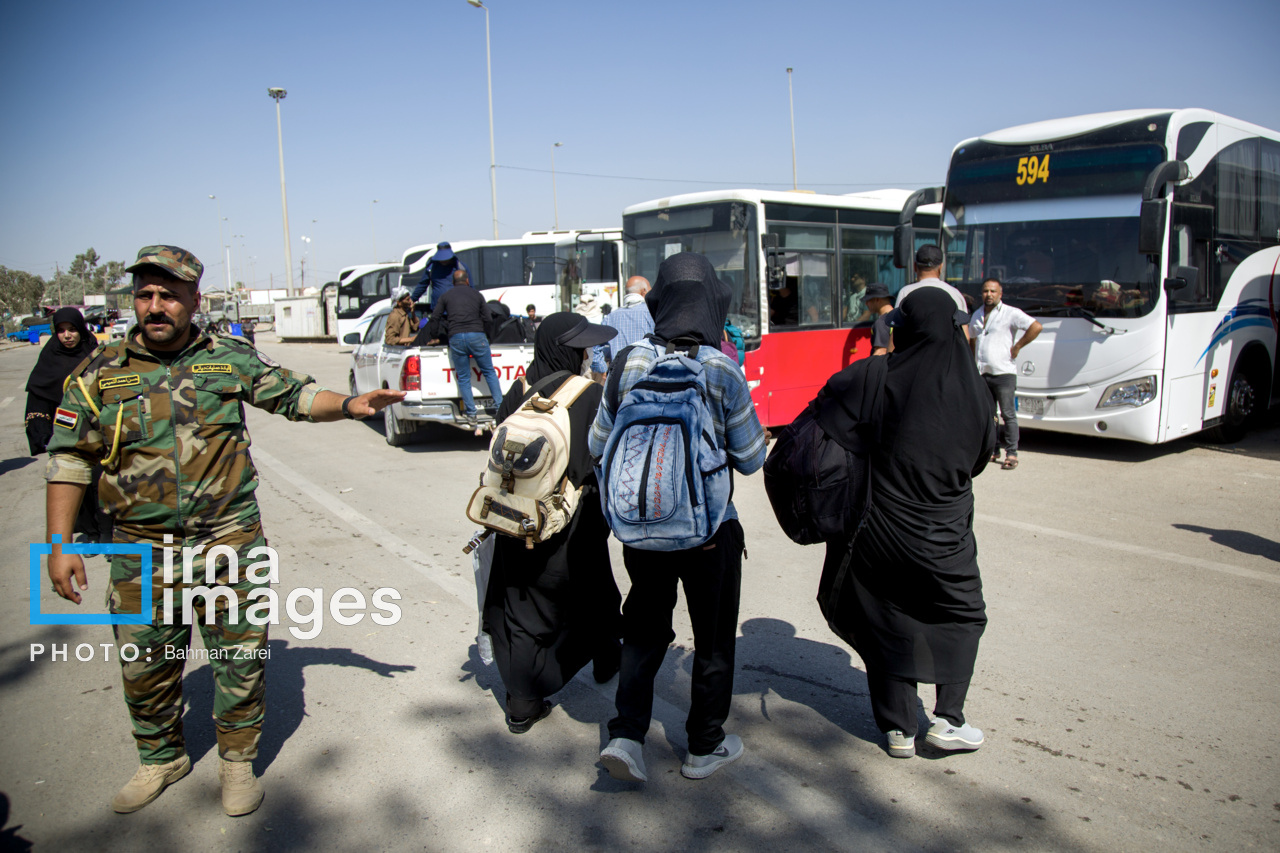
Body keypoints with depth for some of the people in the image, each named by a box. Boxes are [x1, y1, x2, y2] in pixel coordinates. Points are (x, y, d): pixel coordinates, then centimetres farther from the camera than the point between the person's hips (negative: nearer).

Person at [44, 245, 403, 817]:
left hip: (229, 542, 0)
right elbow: (69, 460, 2)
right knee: (145, 664, 14)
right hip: (142, 551, 1)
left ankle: (237, 759, 28)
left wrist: (349, 404, -14)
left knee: (241, 657, 6)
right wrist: (59, 545, -3)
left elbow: (294, 394, 6)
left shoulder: (231, 359, 1)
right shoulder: (101, 373, 0)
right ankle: (161, 758, 39)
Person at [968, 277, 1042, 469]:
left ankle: (1012, 454, 0)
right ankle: (992, 451, 20)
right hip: (983, 374, 6)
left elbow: (1036, 326, -15)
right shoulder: (977, 315, 16)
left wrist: (1017, 346, -13)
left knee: (1008, 415, -4)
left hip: (1004, 373, -6)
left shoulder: (1010, 313, -5)